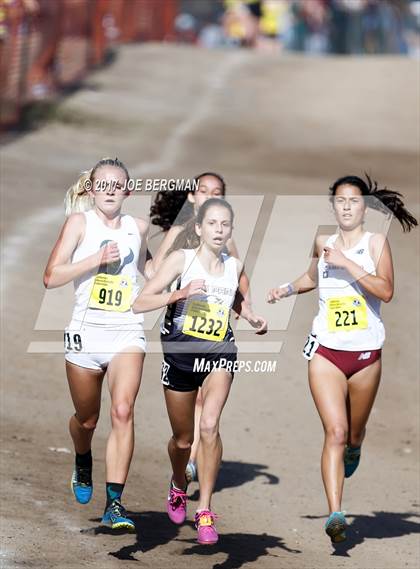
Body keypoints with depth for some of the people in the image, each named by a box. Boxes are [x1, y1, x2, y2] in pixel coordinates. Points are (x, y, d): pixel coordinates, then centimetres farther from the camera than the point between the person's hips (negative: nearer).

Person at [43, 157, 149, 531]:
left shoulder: (138, 227, 9)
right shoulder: (80, 221, 0)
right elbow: (51, 277, -8)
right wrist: (97, 259, -15)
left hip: (128, 332, 1)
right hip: (86, 331, -1)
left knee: (123, 412, -19)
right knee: (87, 419, 14)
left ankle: (114, 503, -21)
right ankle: (83, 464, 49)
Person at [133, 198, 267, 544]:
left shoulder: (235, 266, 3)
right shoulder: (182, 259, -8)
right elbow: (140, 304, -13)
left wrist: (252, 318, 8)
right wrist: (179, 294, -27)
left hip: (219, 354, 1)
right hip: (180, 354, -1)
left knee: (209, 426, -23)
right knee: (183, 439, 12)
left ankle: (205, 512, -16)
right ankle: (179, 488, 46)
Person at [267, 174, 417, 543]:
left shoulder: (375, 242, -3)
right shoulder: (323, 244, 8)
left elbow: (386, 291, -18)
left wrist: (346, 263, -21)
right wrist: (287, 290, 18)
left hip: (365, 353, -1)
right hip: (326, 351, 1)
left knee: (354, 432, 16)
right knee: (335, 432, -15)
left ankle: (353, 451, 54)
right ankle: (336, 514, -22)